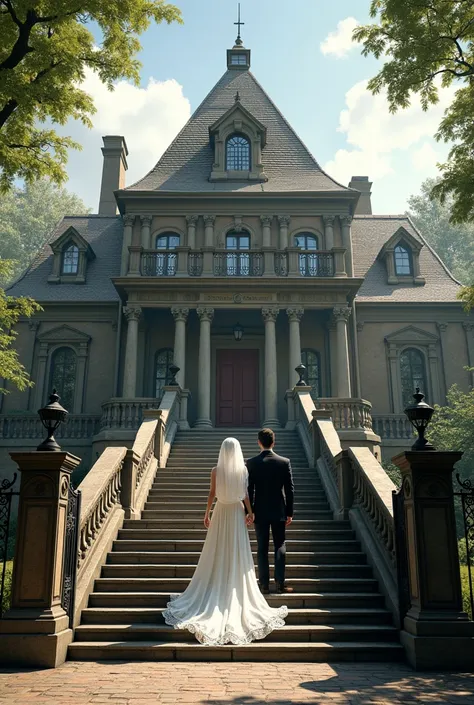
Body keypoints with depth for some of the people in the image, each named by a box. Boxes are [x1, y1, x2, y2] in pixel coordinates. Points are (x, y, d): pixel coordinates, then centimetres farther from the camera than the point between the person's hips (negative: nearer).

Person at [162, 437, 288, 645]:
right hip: (237, 513, 0)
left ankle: (214, 592, 20)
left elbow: (212, 494, -5)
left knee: (217, 555, 12)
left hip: (220, 513, 0)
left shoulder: (216, 471, -9)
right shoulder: (244, 470, -8)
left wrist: (207, 514, 5)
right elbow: (246, 494, -6)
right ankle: (238, 597, 15)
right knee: (237, 555, 8)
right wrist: (250, 512, 4)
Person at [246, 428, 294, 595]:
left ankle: (264, 584, 10)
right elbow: (290, 490, -3)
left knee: (262, 548, 7)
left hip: (260, 512, 0)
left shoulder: (251, 463, -7)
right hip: (279, 511, 0)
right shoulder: (284, 462, -6)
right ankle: (280, 584, 7)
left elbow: (249, 489, -6)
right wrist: (289, 512, 5)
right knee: (280, 547, 8)